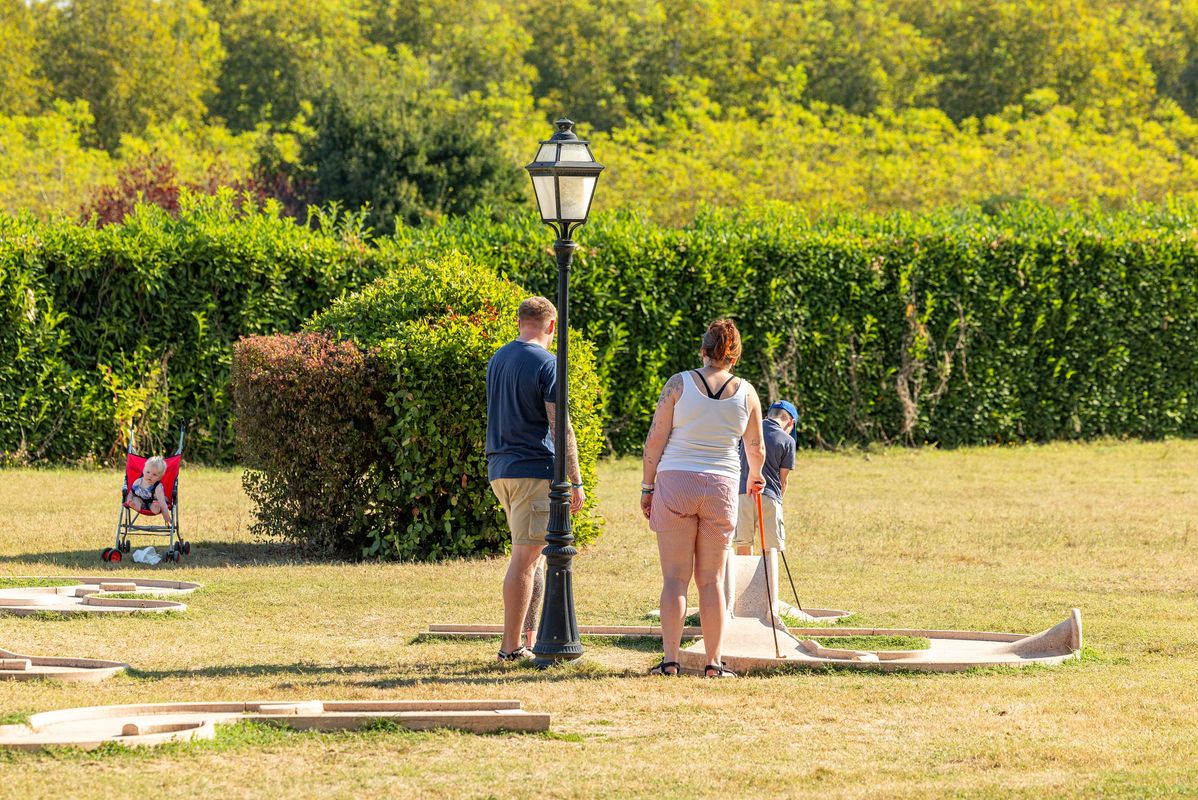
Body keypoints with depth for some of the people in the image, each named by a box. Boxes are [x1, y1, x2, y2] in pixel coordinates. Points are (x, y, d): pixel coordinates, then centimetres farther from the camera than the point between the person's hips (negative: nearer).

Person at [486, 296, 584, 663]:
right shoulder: (546, 363, -11)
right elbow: (560, 426, -14)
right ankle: (512, 646, -5)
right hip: (534, 469, -8)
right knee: (525, 557, -5)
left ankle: (533, 638, 16)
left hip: (500, 470, 8)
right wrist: (575, 481, -12)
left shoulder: (496, 360, 13)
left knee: (529, 553, 16)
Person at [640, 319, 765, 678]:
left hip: (675, 483, -1)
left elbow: (655, 438, -3)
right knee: (712, 579, 9)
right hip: (721, 487, 1)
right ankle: (714, 662, 7)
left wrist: (647, 487, 5)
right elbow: (756, 449, 15)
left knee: (675, 578, 0)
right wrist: (755, 477, 36)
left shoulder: (679, 383, -2)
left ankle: (670, 659, -8)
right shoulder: (745, 392, 4)